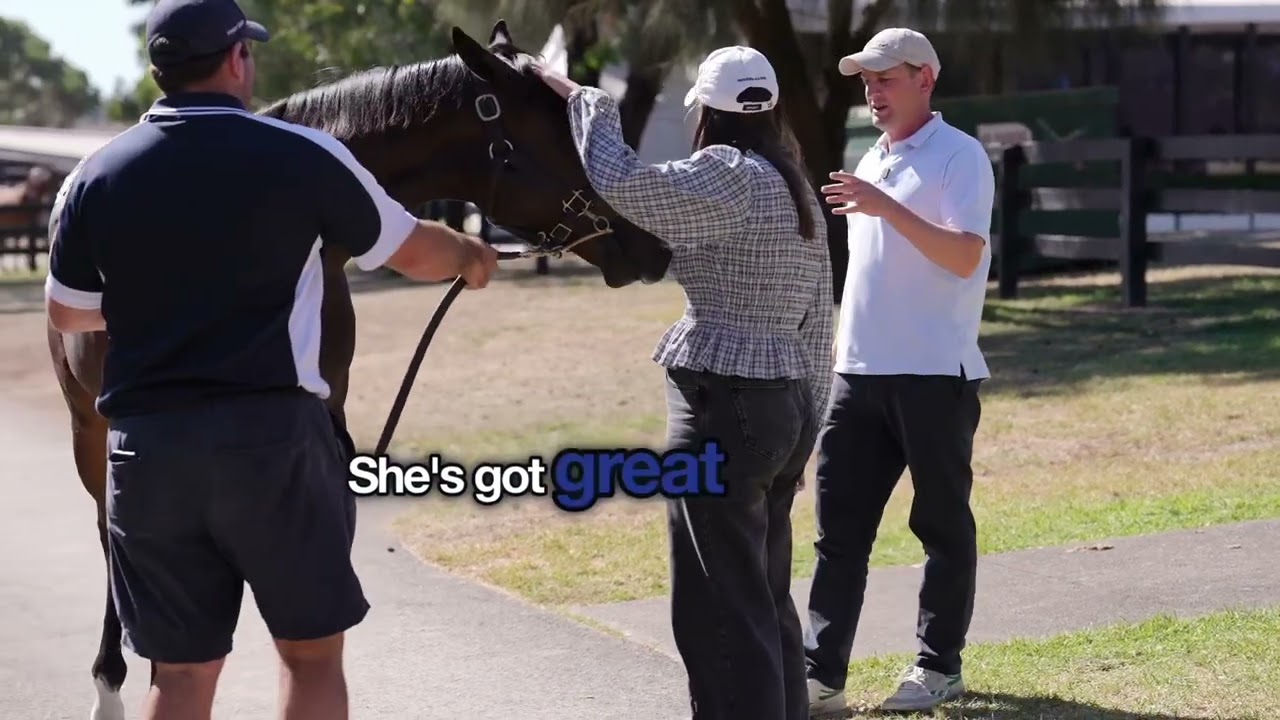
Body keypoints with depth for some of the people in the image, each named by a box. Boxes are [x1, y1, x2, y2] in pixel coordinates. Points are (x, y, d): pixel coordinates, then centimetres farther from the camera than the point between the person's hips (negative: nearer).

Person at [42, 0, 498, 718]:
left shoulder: (97, 175, 3)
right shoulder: (302, 157, -4)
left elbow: (67, 315, 17)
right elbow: (412, 251, 11)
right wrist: (472, 258, 32)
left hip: (147, 447, 3)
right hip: (272, 439, -3)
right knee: (313, 654, 10)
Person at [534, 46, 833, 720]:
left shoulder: (728, 175, -13)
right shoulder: (797, 190, 15)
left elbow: (618, 183, -20)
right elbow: (816, 320, 16)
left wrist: (584, 101, -3)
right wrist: (805, 416, 20)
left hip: (724, 406, -10)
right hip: (788, 405, 10)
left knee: (718, 608, -5)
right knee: (766, 599, 17)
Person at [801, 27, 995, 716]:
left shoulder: (959, 156, -6)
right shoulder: (872, 162, 18)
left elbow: (966, 256, -19)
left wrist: (887, 207, -26)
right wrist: (841, 355, 17)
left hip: (935, 374, -7)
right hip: (861, 375, 7)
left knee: (943, 523, 4)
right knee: (839, 526, 2)